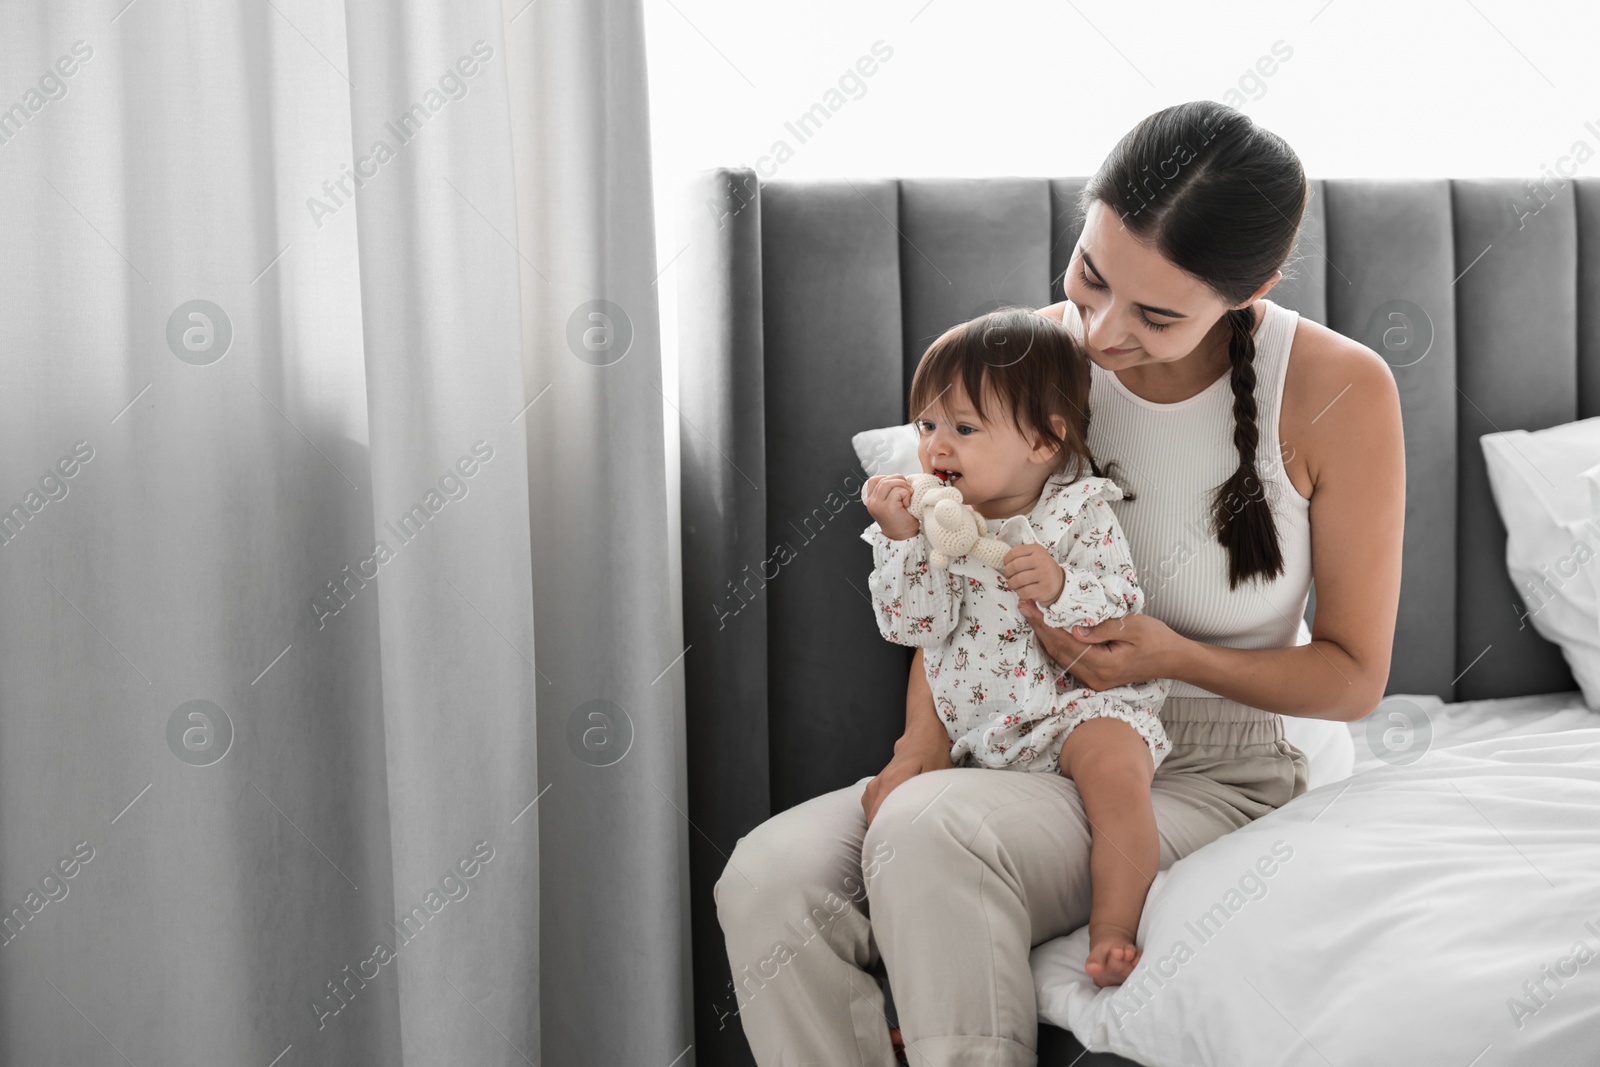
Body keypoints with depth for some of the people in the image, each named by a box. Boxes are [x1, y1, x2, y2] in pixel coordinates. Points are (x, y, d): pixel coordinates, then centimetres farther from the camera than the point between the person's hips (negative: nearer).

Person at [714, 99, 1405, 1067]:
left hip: (1211, 778, -4)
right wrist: (924, 743, -11)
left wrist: (1173, 656, -20)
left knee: (931, 831, -35)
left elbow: (1354, 676, -3)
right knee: (769, 875, -25)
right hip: (1031, 756, 4)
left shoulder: (1340, 392, -13)